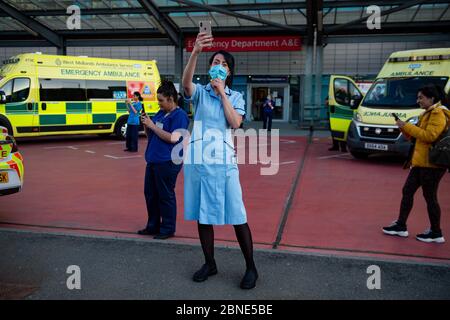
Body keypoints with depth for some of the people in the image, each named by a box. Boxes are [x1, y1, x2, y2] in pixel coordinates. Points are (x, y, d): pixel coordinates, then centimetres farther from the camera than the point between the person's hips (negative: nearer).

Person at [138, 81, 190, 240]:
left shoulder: (179, 115, -11)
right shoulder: (160, 113, 14)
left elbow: (173, 138, -22)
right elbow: (151, 135, 20)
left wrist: (152, 126, -17)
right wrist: (146, 125, 0)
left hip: (168, 162, -9)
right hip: (153, 160, 9)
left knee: (166, 196, 0)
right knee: (150, 193, 14)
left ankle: (168, 229, 13)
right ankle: (153, 225, 28)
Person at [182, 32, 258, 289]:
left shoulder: (236, 97, 9)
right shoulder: (200, 92, 6)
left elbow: (235, 123, -8)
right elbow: (186, 82, -17)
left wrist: (222, 93, -7)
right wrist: (195, 53, -32)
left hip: (224, 160, -1)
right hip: (198, 160, 1)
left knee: (237, 216, -2)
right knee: (203, 215, 9)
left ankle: (251, 268, 11)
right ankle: (210, 264, 24)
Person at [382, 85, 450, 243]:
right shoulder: (428, 113, 18)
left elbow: (430, 136, -24)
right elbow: (419, 135, 20)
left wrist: (407, 126, -19)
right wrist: (405, 127, 4)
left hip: (431, 163, -10)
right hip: (420, 162, 10)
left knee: (430, 197, -1)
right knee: (407, 191, 12)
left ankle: (436, 233, 12)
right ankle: (401, 226, 21)